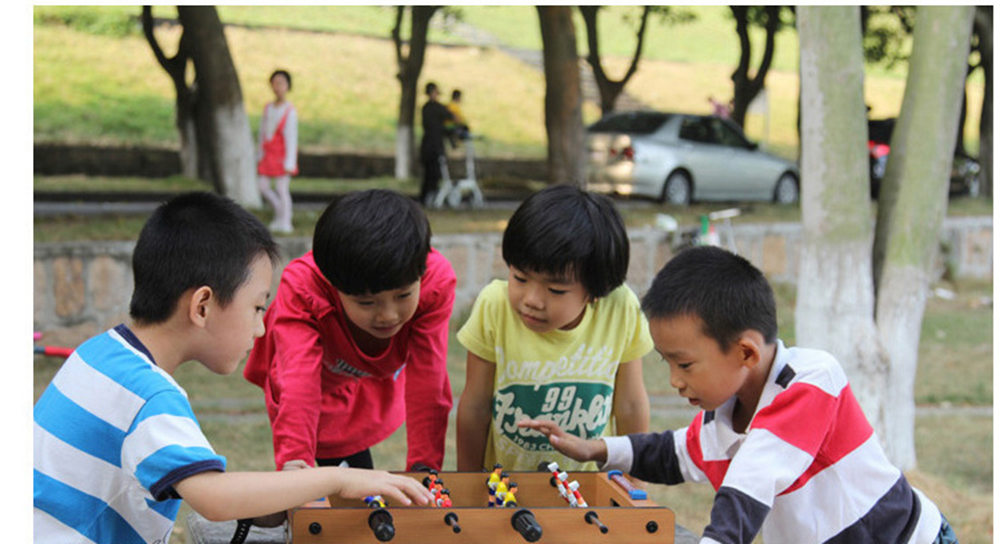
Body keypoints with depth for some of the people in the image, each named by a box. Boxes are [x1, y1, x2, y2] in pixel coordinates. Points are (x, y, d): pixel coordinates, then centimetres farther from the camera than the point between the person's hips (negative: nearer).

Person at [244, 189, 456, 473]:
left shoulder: (435, 283, -36)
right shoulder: (302, 289, -41)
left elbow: (428, 382, -35)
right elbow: (298, 380, -52)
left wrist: (424, 466, -41)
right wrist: (294, 460, -67)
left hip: (375, 384, 3)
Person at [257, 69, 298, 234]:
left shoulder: (290, 111, -10)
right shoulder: (268, 108, 9)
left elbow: (291, 137, -10)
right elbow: (262, 132, 15)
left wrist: (289, 162, -12)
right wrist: (260, 154, 15)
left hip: (282, 154, -6)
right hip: (268, 153, 6)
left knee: (281, 188, -6)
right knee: (262, 185, 2)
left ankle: (285, 222, 4)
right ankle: (280, 211, 22)